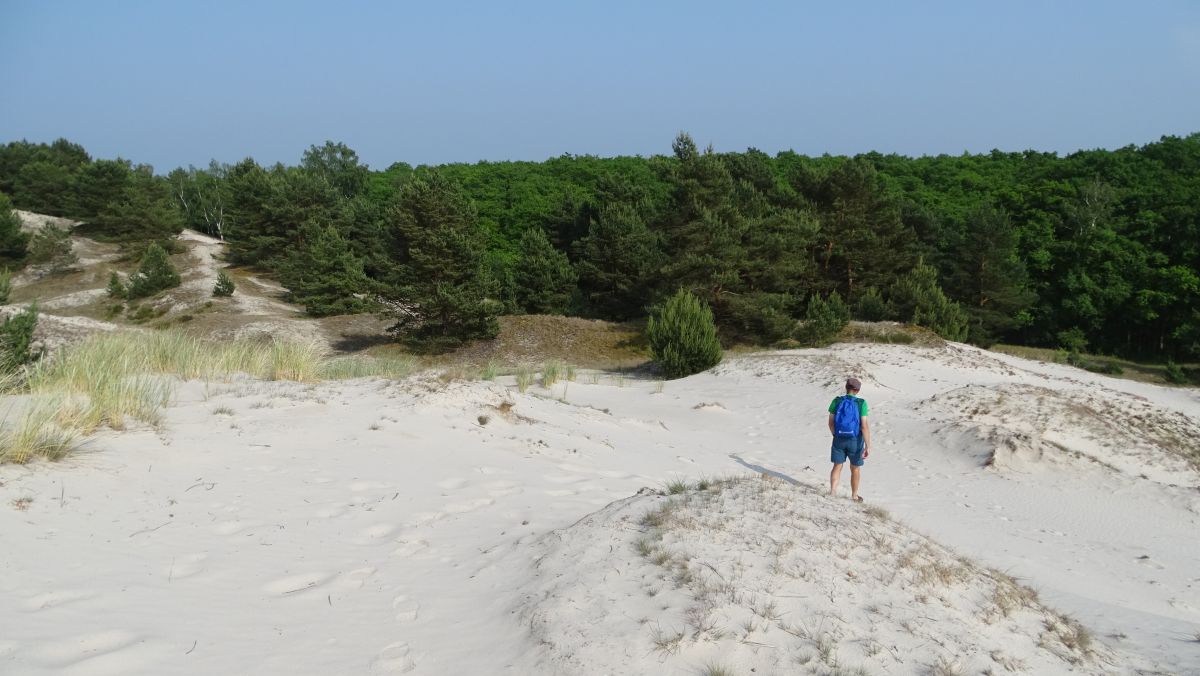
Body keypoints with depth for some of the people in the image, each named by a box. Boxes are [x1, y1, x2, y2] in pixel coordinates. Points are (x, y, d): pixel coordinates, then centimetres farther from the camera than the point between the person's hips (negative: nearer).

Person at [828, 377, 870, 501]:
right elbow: (864, 426, -18)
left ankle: (832, 491, 0)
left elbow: (831, 422, -2)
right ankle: (854, 496, 30)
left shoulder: (836, 401, -8)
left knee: (837, 466, 14)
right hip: (855, 441, -1)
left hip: (839, 439, 1)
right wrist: (868, 446, -15)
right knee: (855, 468, 17)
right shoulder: (861, 403, -15)